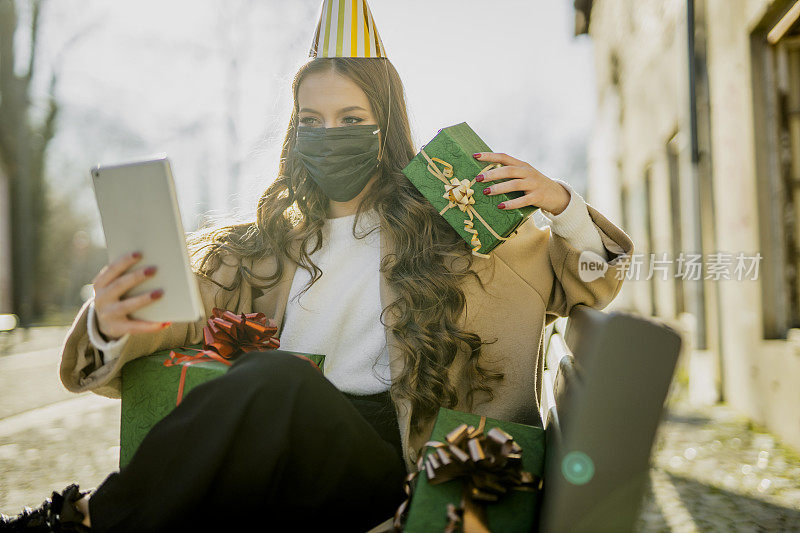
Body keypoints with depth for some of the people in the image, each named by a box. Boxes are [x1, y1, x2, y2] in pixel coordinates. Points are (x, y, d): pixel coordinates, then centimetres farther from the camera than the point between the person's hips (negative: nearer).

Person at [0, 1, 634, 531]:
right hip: (269, 448, 2)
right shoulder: (267, 245, 17)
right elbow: (179, 322, 4)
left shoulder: (449, 230, 13)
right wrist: (117, 324, -20)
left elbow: (591, 282, 18)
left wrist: (559, 202, -3)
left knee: (276, 379, -34)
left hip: (381, 465, -1)